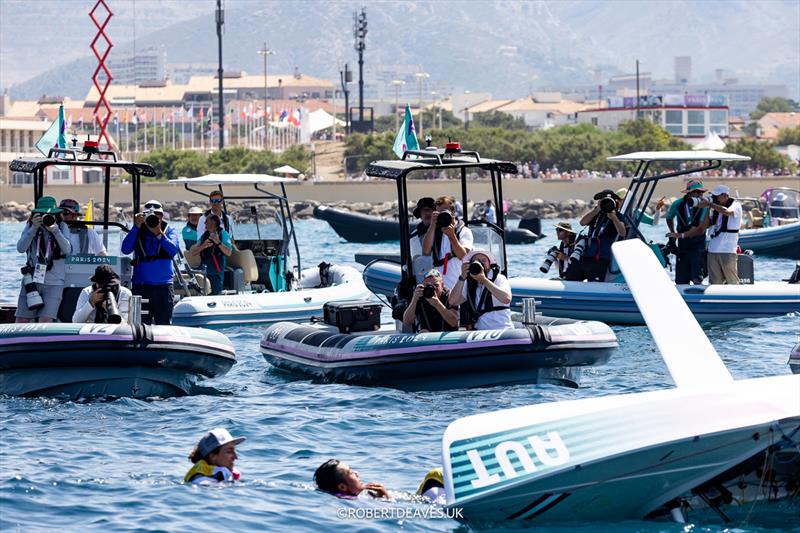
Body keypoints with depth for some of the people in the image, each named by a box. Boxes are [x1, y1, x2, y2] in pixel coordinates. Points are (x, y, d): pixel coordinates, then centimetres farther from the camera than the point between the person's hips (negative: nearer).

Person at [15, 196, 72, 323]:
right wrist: (34, 228, -17)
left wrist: (55, 230, -21)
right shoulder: (30, 226, 6)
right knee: (21, 321, 1)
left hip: (53, 282, -2)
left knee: (45, 320, -13)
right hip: (31, 280, 2)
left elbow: (68, 250, -9)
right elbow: (20, 248, -6)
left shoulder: (62, 227, 3)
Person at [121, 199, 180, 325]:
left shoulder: (169, 230, 6)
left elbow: (173, 250, -10)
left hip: (164, 286, 0)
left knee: (164, 324, 1)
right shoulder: (138, 232, 7)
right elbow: (125, 249, -8)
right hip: (141, 285, 0)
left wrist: (159, 234, -22)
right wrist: (136, 227, -12)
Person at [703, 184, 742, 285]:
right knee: (714, 281, 6)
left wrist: (709, 204, -22)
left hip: (728, 251, -6)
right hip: (713, 249, 6)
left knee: (732, 281, -3)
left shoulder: (736, 206, -5)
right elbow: (707, 224, 12)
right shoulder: (716, 208, 14)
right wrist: (708, 209, 0)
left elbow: (727, 211, -27)